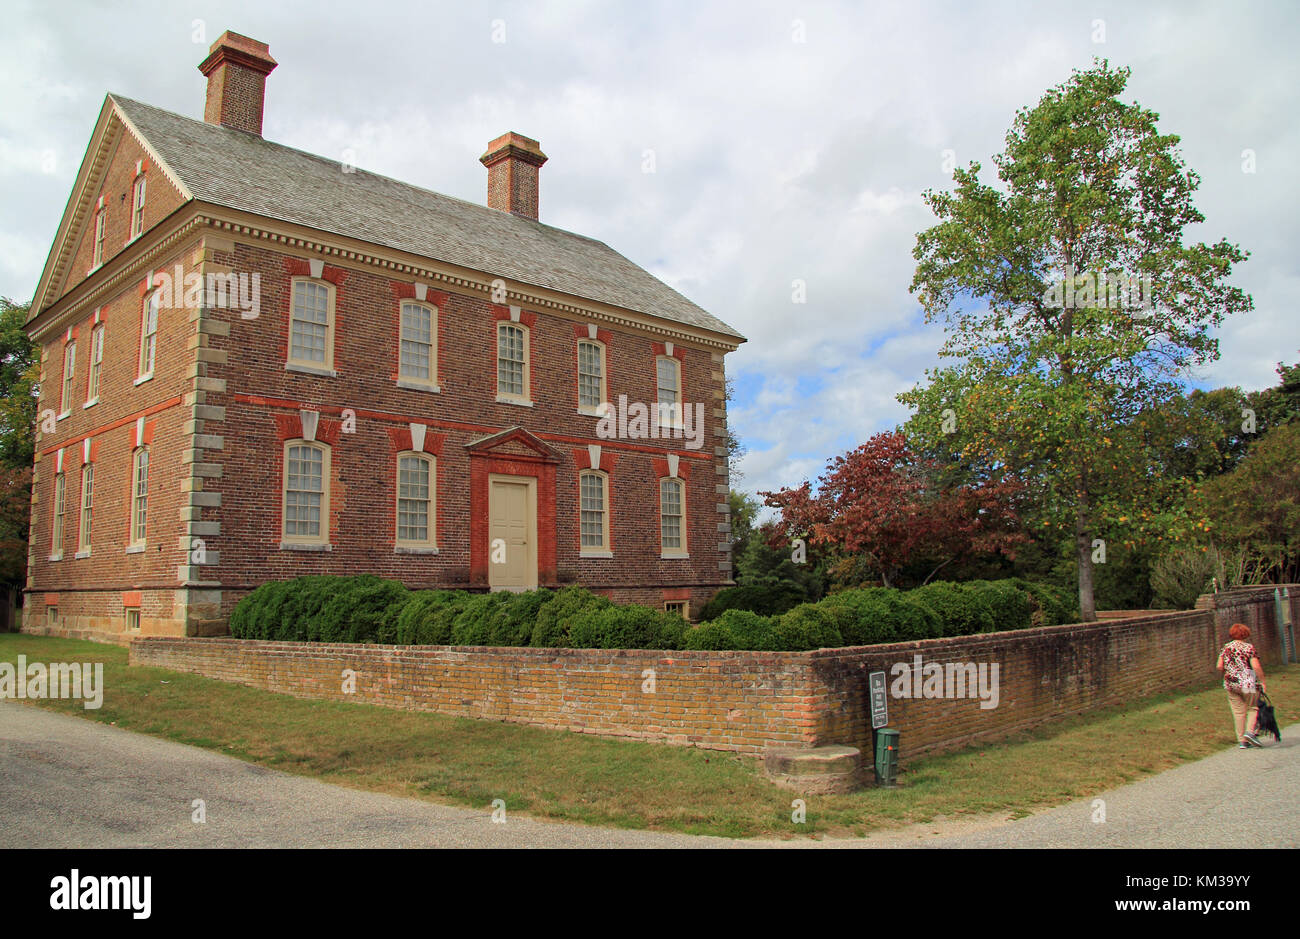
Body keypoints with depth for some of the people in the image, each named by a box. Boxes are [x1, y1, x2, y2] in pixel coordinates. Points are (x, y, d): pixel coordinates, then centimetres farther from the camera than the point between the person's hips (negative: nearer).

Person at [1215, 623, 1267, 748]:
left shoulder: (1226, 648, 6)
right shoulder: (1248, 647, -7)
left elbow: (1219, 666, 3)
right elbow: (1256, 667, -15)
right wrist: (1262, 682, -6)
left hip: (1230, 685, 4)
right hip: (1248, 684, -4)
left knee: (1238, 712, 8)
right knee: (1253, 708, 11)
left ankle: (1242, 741, 10)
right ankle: (1250, 731, -9)